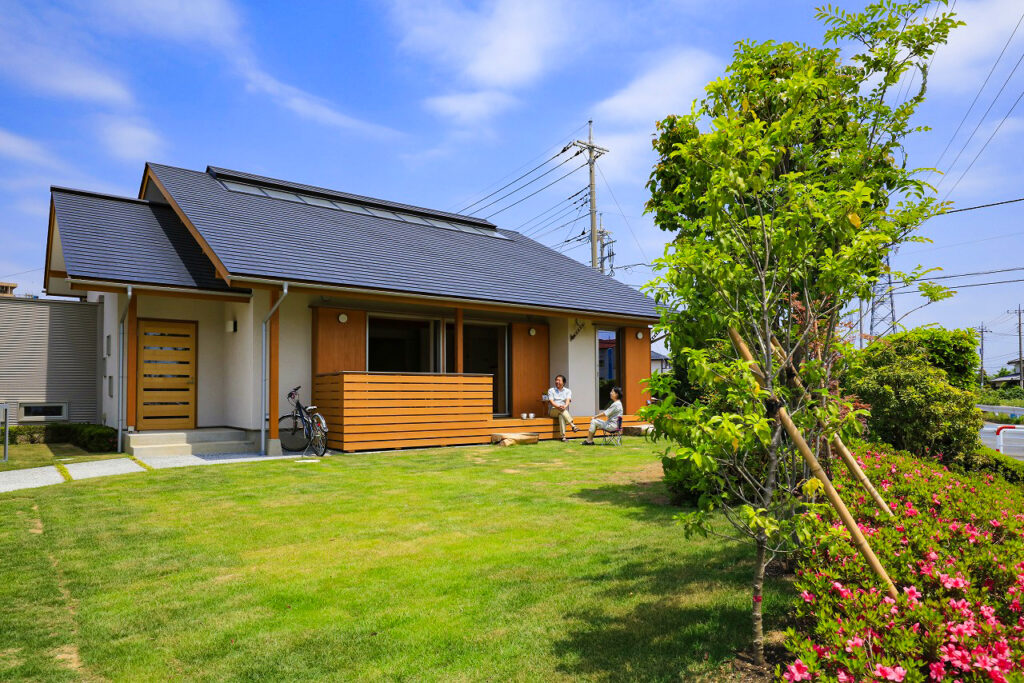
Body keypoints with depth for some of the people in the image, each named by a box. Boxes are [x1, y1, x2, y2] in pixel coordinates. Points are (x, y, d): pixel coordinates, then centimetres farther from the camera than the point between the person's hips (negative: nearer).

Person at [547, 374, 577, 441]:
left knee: (561, 416, -37)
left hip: (564, 411, 0)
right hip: (553, 411, 0)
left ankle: (563, 436, -47)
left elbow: (568, 400, -7)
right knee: (561, 410, -36)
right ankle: (572, 425, -46)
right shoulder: (551, 390, 10)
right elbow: (551, 401, -6)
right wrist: (558, 406, -27)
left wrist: (565, 406, -31)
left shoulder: (568, 391, 13)